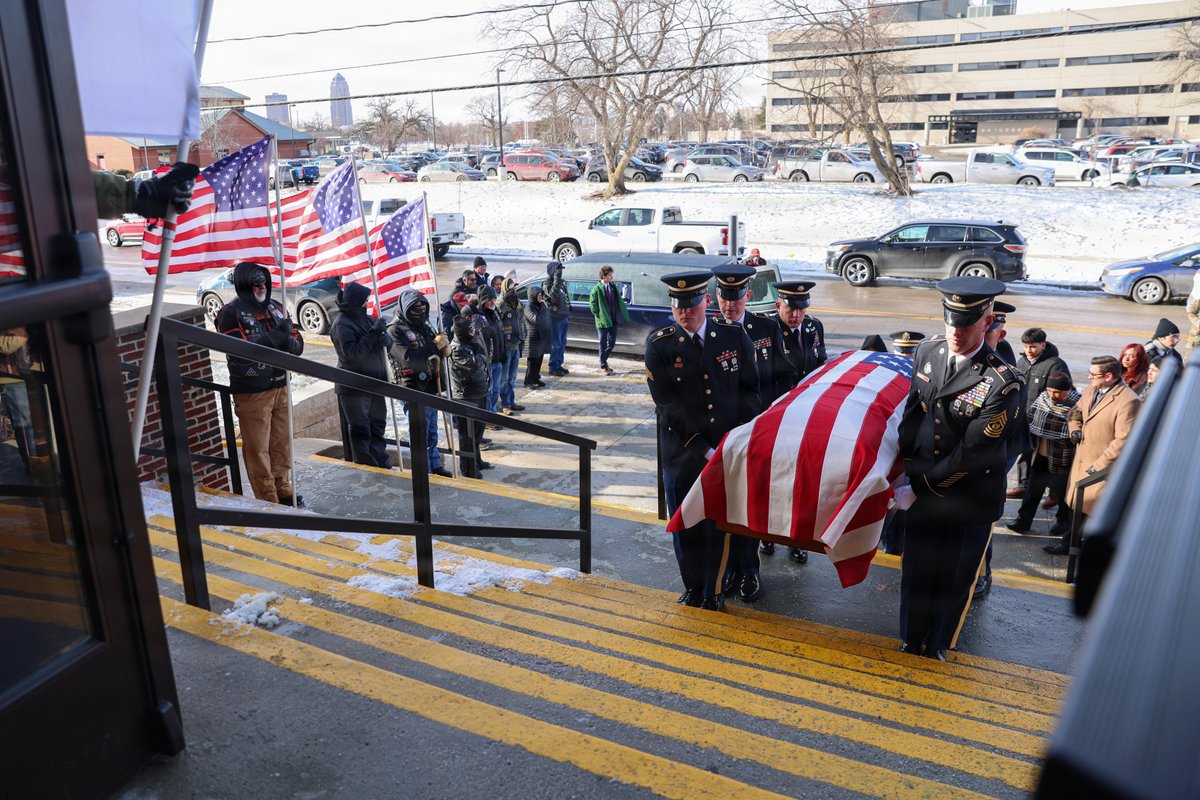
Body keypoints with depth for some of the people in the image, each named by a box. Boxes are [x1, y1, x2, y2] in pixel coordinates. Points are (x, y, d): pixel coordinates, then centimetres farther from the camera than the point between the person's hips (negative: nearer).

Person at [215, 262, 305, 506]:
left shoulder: (275, 307, 9)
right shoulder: (230, 313, -9)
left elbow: (297, 346, 6)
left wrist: (287, 339, -17)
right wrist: (274, 336, -26)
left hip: (280, 387, 6)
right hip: (251, 392, -6)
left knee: (282, 444, 14)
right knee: (257, 449, 2)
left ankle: (283, 492, 28)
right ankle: (268, 501, 11)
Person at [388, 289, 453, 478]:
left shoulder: (423, 326, 13)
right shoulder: (395, 331, -10)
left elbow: (437, 355, 18)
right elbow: (409, 358, -24)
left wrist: (444, 348, -6)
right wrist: (435, 346, -18)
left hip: (431, 387, 8)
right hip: (414, 390, -8)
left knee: (432, 431, 18)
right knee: (421, 434, 0)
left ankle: (435, 466, 29)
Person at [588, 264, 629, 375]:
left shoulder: (613, 287, 6)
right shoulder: (597, 289, -11)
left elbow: (619, 301, 14)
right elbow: (592, 305, -9)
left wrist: (619, 316, 6)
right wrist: (599, 316, -10)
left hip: (613, 320, 6)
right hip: (602, 320, -5)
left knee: (612, 343, 11)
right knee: (603, 344, 2)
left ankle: (603, 360, 30)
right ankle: (603, 366, 12)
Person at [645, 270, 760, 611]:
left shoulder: (734, 335, 0)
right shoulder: (659, 345, -5)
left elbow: (749, 390, 4)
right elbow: (669, 404, -9)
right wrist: (703, 449, -13)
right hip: (682, 453, 0)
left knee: (722, 526, 7)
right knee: (686, 527, 11)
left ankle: (714, 592, 27)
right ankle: (693, 587, 33)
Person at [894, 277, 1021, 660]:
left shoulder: (1002, 383, -25)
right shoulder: (928, 351, -7)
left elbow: (972, 453, -22)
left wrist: (917, 489, -17)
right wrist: (902, 466, 2)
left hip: (969, 498, -4)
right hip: (924, 488, 4)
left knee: (953, 580, 15)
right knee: (916, 570, 18)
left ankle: (936, 648, 39)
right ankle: (911, 642, 41)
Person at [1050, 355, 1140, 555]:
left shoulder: (1128, 401, -21)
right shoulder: (1091, 389, 4)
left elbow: (1124, 440, -23)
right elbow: (1075, 411, 21)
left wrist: (1099, 465, -21)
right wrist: (1074, 429, 1)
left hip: (1103, 467, -8)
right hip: (1081, 459, 8)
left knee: (1091, 510, 2)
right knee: (1077, 505, 20)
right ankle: (1069, 543, 33)